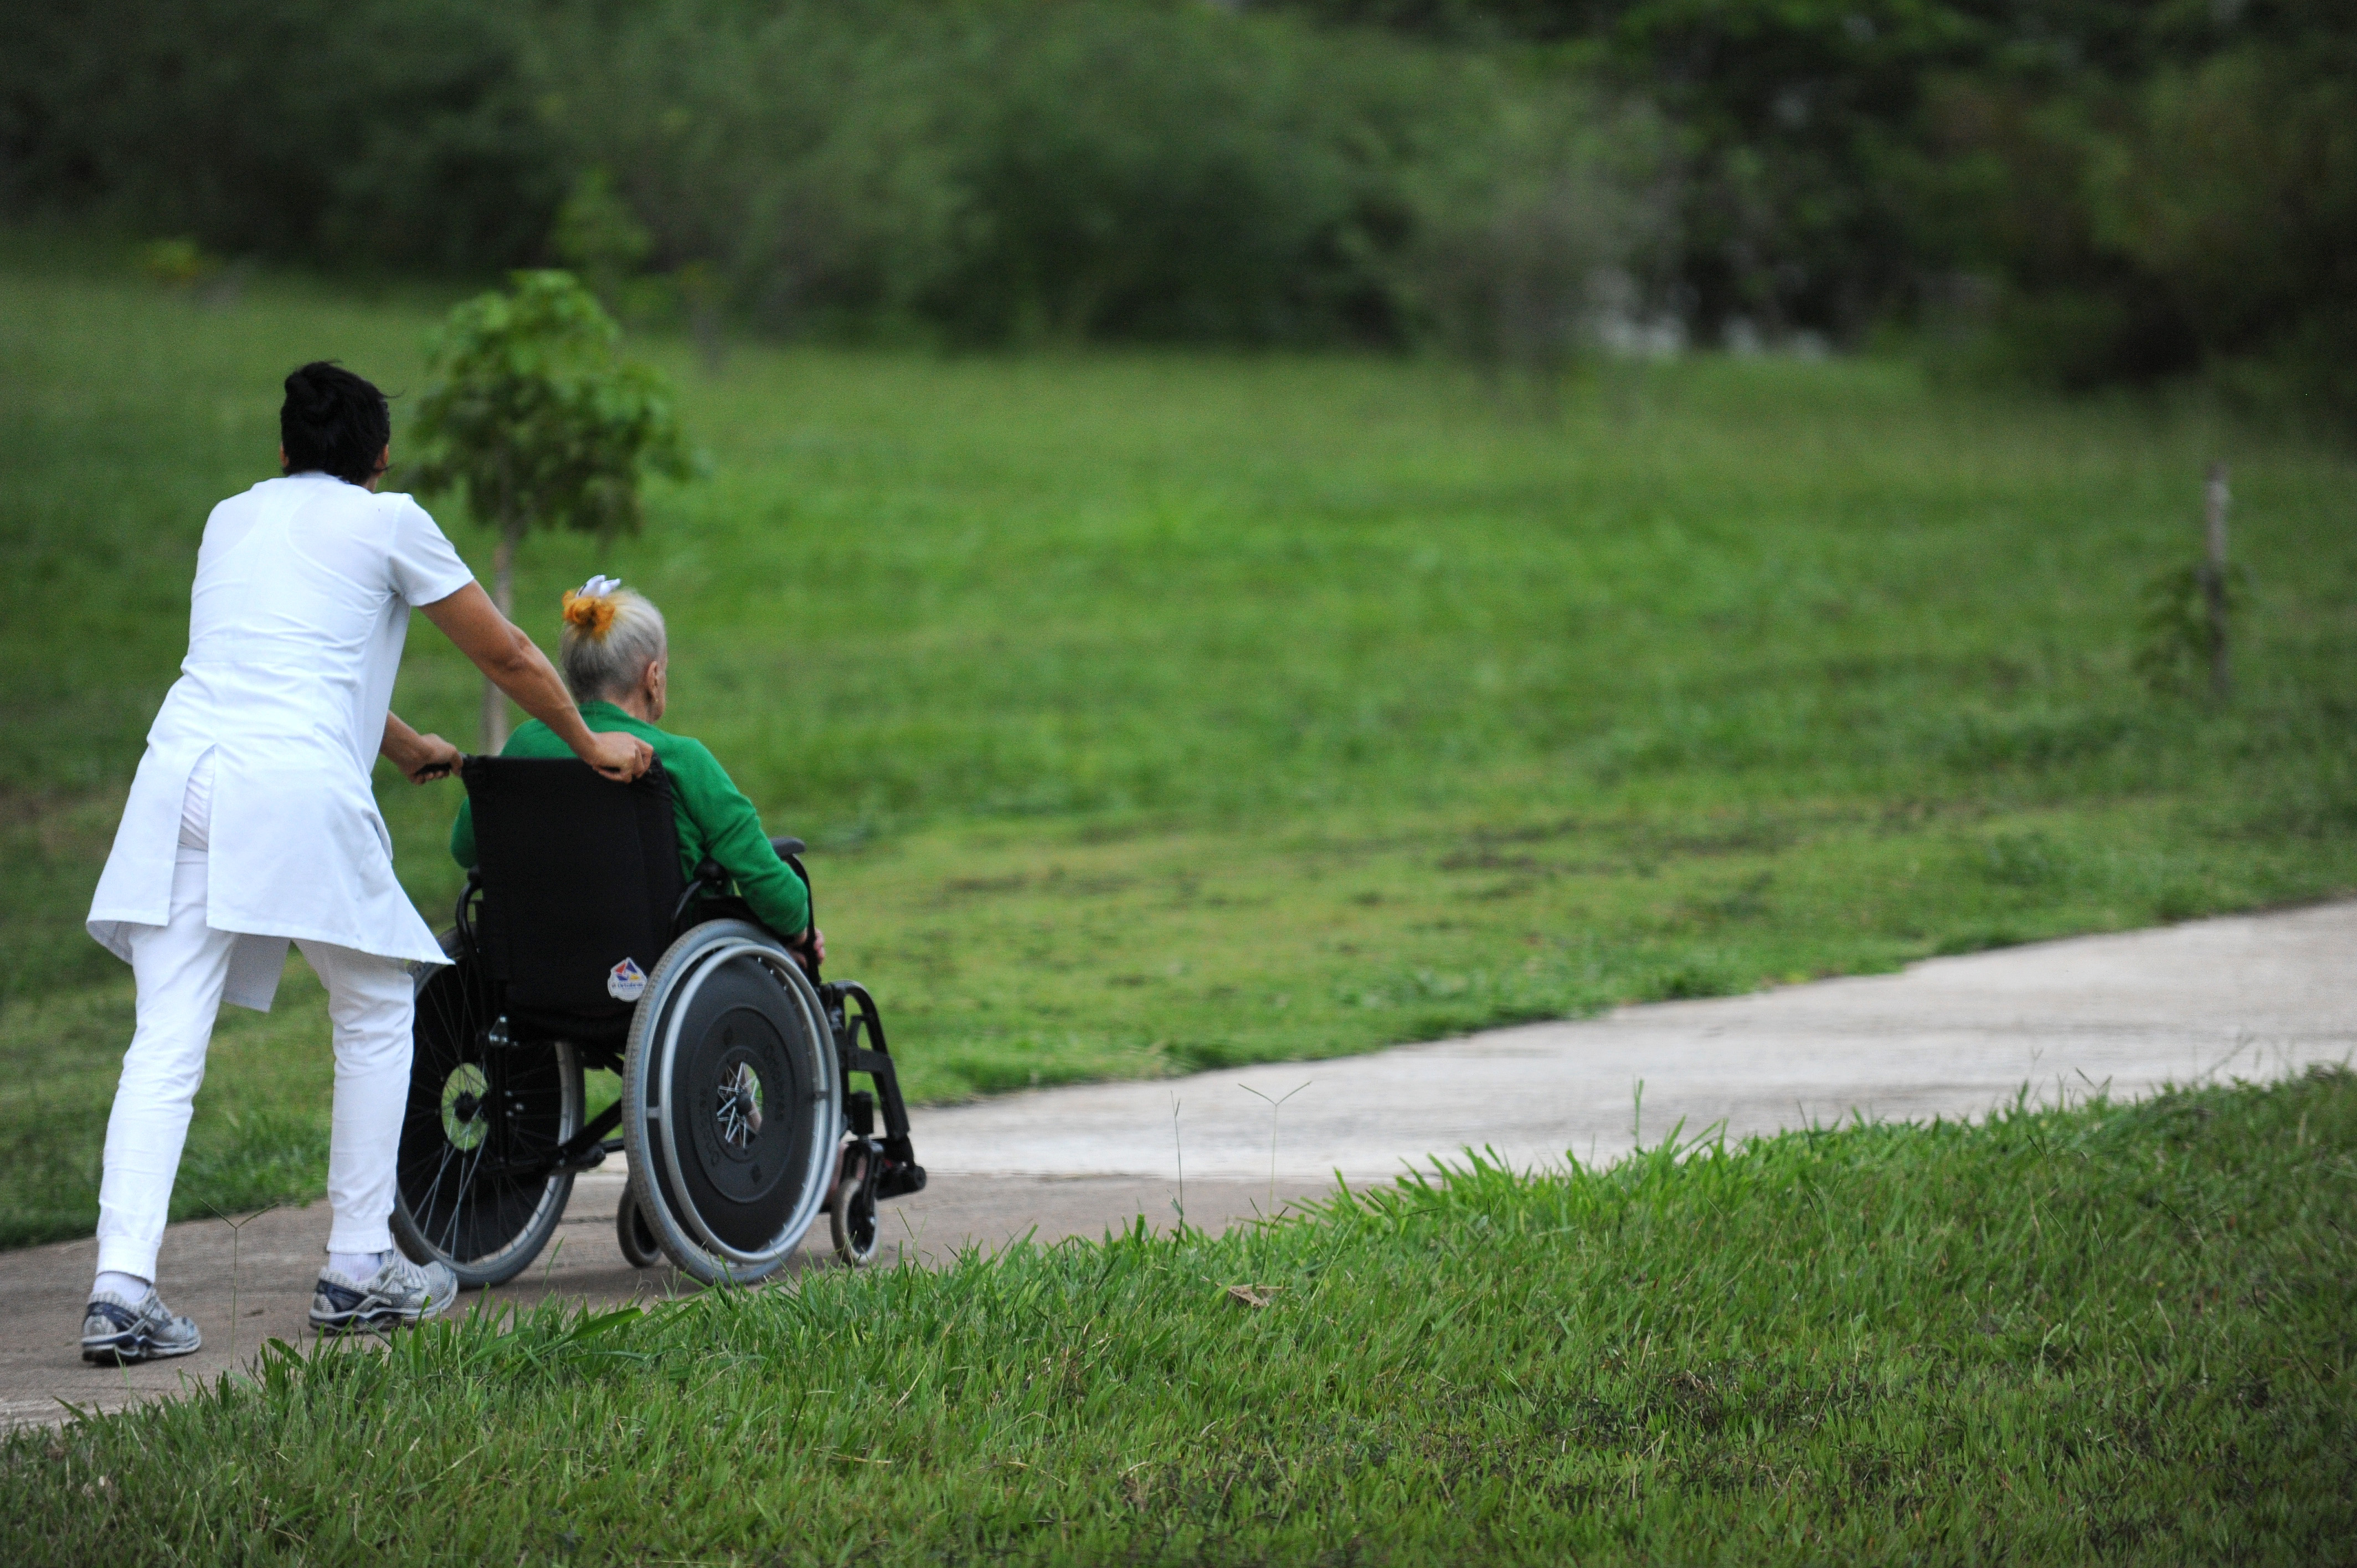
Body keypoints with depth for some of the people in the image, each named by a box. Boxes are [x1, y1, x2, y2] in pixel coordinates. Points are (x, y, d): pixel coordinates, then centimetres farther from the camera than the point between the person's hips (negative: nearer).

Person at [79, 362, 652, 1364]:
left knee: (166, 1044, -2)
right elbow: (505, 656, 19)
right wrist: (589, 745, 35)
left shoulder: (231, 518, 27)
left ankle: (122, 1285, -16)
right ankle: (358, 1270, 14)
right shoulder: (386, 523, 11)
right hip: (297, 791, -4)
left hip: (180, 770, 4)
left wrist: (404, 746, 56)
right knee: (376, 1015, 15)